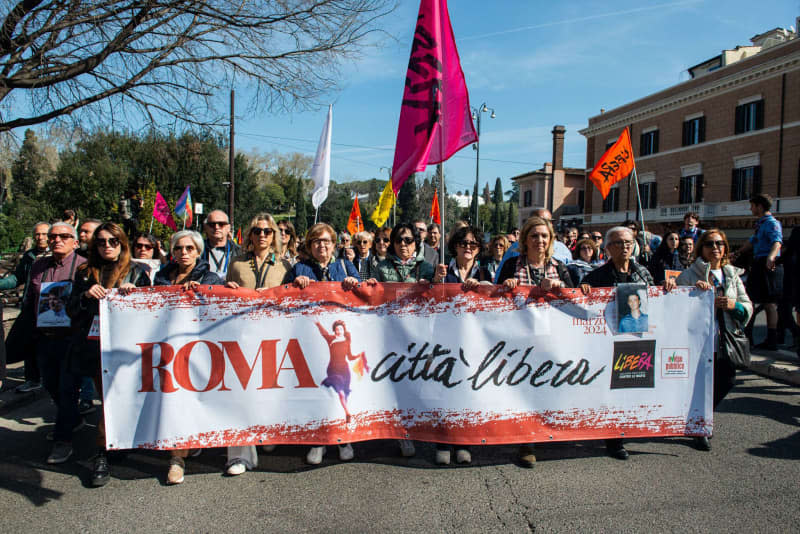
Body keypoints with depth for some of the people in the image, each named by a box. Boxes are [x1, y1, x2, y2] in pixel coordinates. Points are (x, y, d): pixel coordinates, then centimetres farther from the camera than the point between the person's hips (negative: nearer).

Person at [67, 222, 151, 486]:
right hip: (93, 346, 3)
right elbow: (71, 310, 9)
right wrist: (86, 295, -10)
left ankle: (102, 456, 8)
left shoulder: (137, 272, 7)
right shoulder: (85, 273, 14)